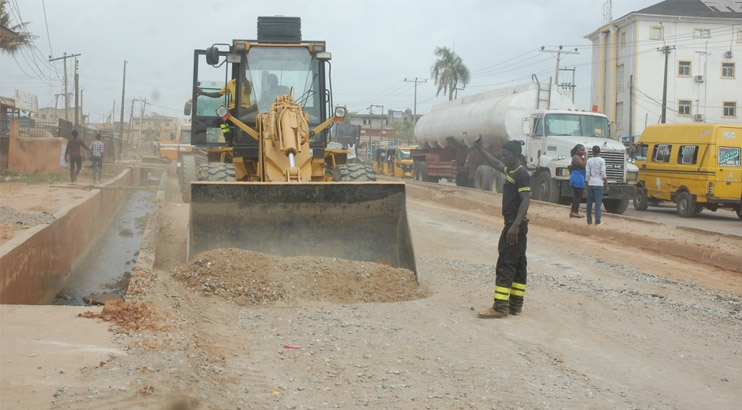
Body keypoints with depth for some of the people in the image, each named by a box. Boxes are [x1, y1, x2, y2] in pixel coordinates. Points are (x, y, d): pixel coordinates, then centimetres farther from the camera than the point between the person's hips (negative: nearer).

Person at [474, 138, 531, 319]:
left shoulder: (521, 174, -15)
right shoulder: (510, 170, 14)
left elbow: (525, 201, -22)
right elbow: (496, 164, 34)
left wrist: (515, 225, -28)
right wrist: (480, 149, 41)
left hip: (515, 225, -10)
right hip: (514, 224, 10)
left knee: (505, 265, -12)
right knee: (518, 264, 11)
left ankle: (500, 307, -13)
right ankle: (515, 305, 15)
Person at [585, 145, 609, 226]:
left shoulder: (589, 161, 3)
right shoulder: (601, 161, -5)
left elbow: (587, 174, 3)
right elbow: (603, 174, -8)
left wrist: (587, 185, 11)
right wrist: (606, 185, -1)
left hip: (590, 184, 3)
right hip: (599, 184, -3)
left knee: (589, 203, 9)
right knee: (598, 203, -4)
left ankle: (589, 220, 12)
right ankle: (597, 221, -9)